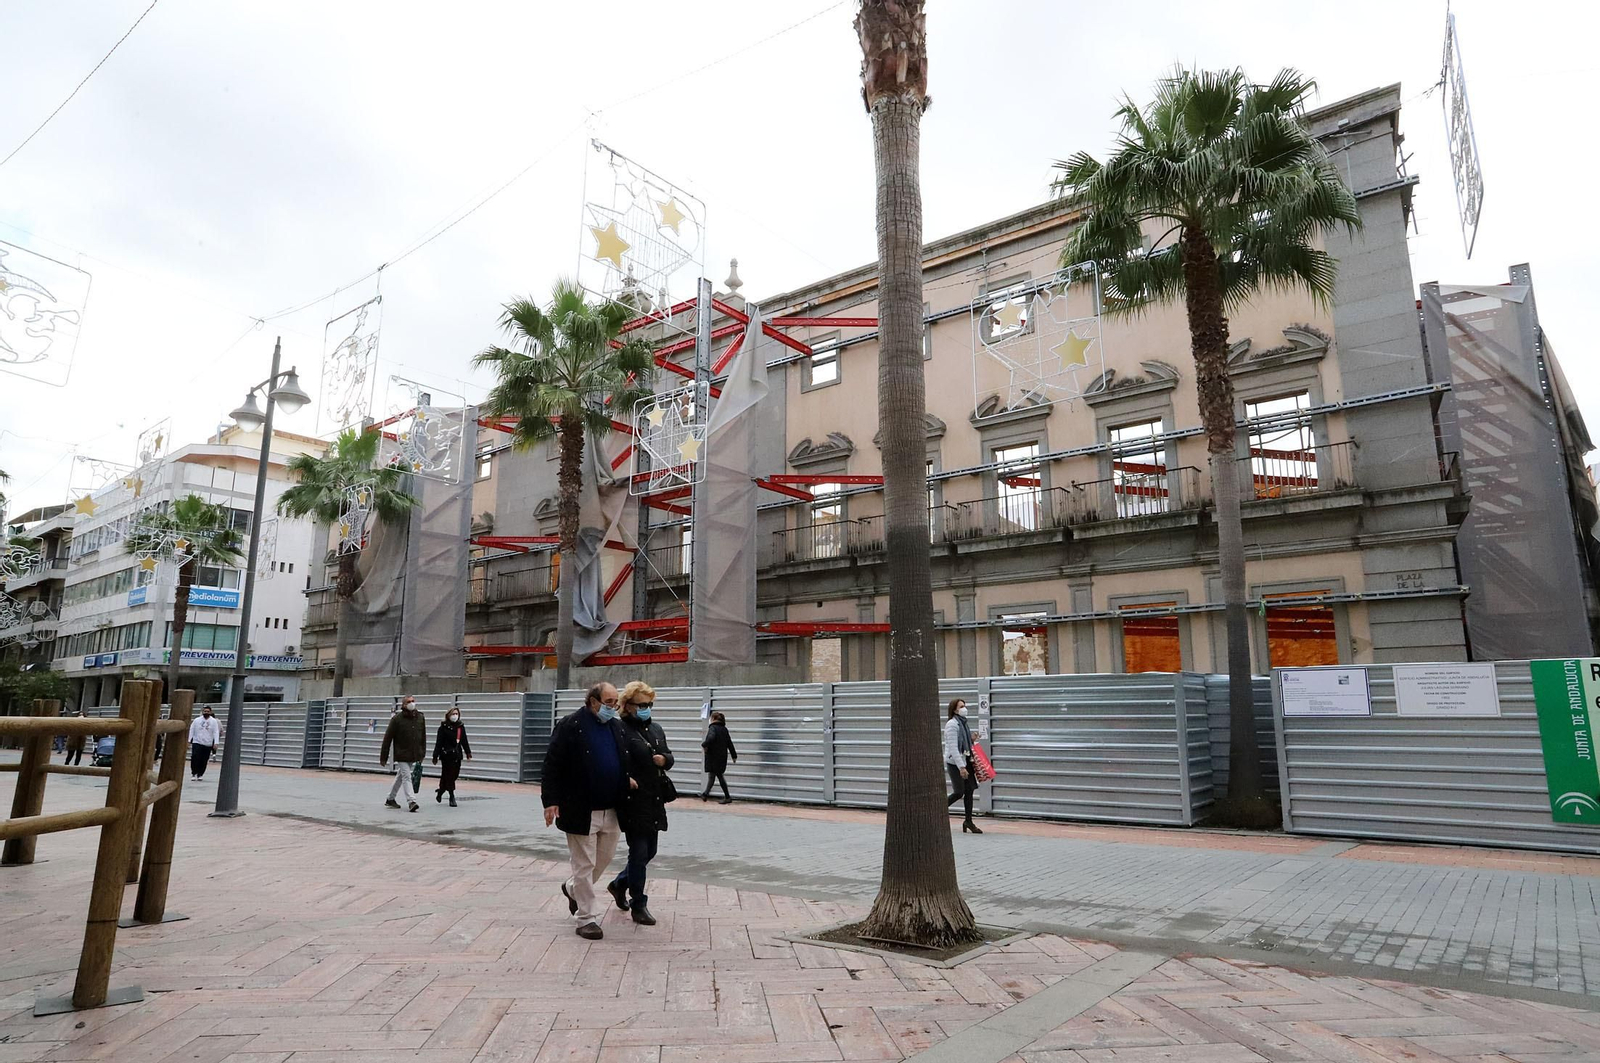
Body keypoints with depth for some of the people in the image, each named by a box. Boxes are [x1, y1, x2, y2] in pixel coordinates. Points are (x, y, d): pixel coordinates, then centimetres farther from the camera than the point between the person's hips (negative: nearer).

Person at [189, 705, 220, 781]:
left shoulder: (213, 721, 2)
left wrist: (216, 743, -9)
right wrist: (189, 741, 2)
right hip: (197, 743, 0)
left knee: (204, 761, 3)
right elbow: (191, 730, 8)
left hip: (208, 744, 0)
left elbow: (216, 732, -1)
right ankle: (194, 773, 0)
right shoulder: (197, 720, 4)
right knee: (195, 758, -13)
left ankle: (200, 774, 17)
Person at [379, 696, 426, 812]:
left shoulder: (420, 717, 4)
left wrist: (422, 753, 12)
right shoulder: (397, 719, -10)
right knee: (406, 777, -11)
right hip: (401, 755, -5)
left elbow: (423, 737, 13)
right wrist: (383, 757, -6)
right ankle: (411, 801, -15)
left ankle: (390, 799, 30)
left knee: (400, 777, 17)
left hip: (414, 755, 5)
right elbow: (387, 738, -7)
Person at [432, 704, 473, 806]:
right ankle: (452, 797, 2)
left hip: (457, 755, 5)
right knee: (448, 776, -3)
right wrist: (436, 756, -8)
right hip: (446, 755, -5)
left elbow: (464, 741, 15)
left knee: (454, 775, 8)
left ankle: (439, 792, 30)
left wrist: (468, 753, 10)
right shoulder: (443, 727, -4)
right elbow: (438, 742, -5)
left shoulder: (461, 727, 10)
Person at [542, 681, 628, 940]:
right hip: (581, 810, -6)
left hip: (611, 810, 6)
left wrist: (626, 791, 8)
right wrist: (551, 800, -17)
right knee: (584, 864, 3)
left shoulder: (617, 727, 9)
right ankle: (587, 919, 15)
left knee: (604, 858, 17)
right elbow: (552, 764, -11)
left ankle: (573, 889, 43)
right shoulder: (569, 726, -10)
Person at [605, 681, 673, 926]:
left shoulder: (656, 729, 13)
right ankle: (638, 905, 14)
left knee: (649, 851, 16)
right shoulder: (620, 730, -11)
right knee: (639, 852, 0)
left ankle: (619, 884, 38)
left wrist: (665, 759, -2)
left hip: (655, 801, 8)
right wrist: (625, 779, -32)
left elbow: (668, 756, 20)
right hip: (633, 802, -8)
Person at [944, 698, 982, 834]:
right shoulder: (952, 724, -14)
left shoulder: (963, 722, 13)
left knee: (969, 790, 4)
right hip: (954, 762, -8)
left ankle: (968, 821, 13)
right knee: (959, 792, -8)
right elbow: (953, 748, -20)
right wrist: (961, 767, -23)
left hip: (966, 761, 8)